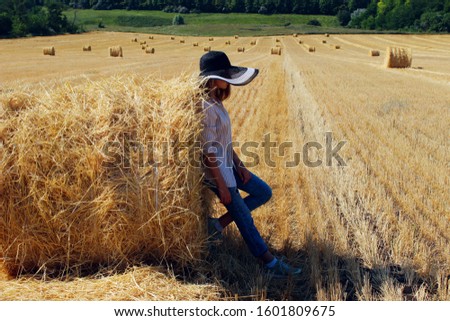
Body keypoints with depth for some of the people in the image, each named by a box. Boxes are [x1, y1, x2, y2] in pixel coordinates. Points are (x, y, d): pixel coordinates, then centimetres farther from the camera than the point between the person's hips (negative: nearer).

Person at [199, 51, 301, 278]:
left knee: (264, 192, 15)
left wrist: (240, 165, 9)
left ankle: (218, 225, 16)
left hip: (228, 165, 10)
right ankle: (271, 263, 17)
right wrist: (222, 186, -20)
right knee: (244, 219, 2)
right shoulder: (207, 108, -24)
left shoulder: (216, 102, 6)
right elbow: (208, 152, -24)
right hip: (217, 171, -10)